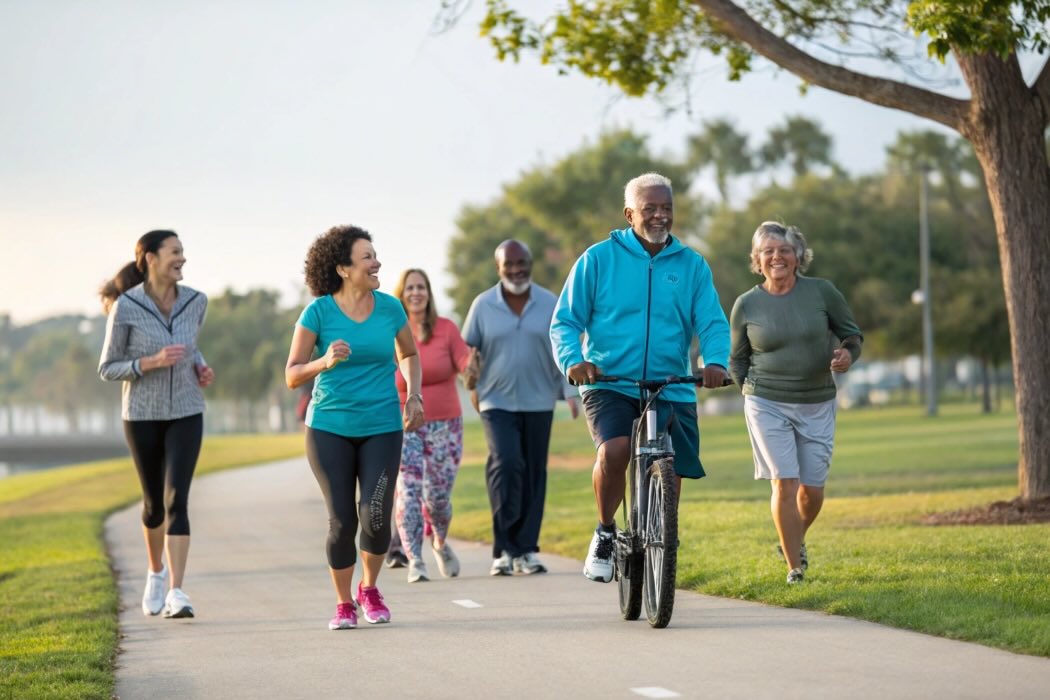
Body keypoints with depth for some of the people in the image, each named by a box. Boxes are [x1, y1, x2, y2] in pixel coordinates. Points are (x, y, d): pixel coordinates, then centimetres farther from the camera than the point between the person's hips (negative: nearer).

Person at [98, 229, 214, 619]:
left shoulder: (195, 302, -4)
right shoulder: (125, 307, -14)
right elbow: (108, 370, -8)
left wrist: (201, 369, -3)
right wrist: (153, 362, -24)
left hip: (185, 413, 1)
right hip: (143, 415, -1)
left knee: (176, 500, -14)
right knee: (154, 503, 12)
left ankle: (175, 595, -18)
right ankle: (156, 571, 41)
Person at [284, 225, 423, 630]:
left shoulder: (389, 308, -1)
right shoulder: (319, 311, -8)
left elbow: (409, 355, 18)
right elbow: (292, 376, -7)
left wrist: (413, 396, 4)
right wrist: (325, 361, -26)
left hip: (382, 429, 1)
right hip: (330, 429, -1)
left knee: (375, 518, -10)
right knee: (342, 521, -3)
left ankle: (370, 589, 19)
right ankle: (344, 604, 18)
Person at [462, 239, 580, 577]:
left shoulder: (550, 304, 3)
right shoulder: (483, 305, 1)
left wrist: (570, 391, 0)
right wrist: (470, 379, 1)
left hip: (538, 401, 2)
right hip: (497, 401, -2)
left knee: (534, 474, 5)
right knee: (505, 464, -19)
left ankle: (526, 550, 14)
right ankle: (504, 549, -13)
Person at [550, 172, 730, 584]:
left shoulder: (691, 265, 8)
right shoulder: (599, 259, 3)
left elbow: (712, 322, 1)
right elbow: (565, 321, 2)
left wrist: (716, 362, -21)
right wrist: (573, 359, -18)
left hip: (672, 391, 3)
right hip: (609, 385, -3)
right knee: (614, 448, -28)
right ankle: (605, 532, -4)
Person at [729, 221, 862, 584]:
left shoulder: (821, 292, -3)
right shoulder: (746, 305, -2)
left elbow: (852, 333, 6)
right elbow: (737, 359, 12)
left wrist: (848, 353, -15)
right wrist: (754, 393, 1)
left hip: (817, 404, 1)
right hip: (767, 405, -1)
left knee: (812, 489, 5)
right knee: (784, 483, -10)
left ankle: (795, 542, 37)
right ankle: (794, 568, -1)